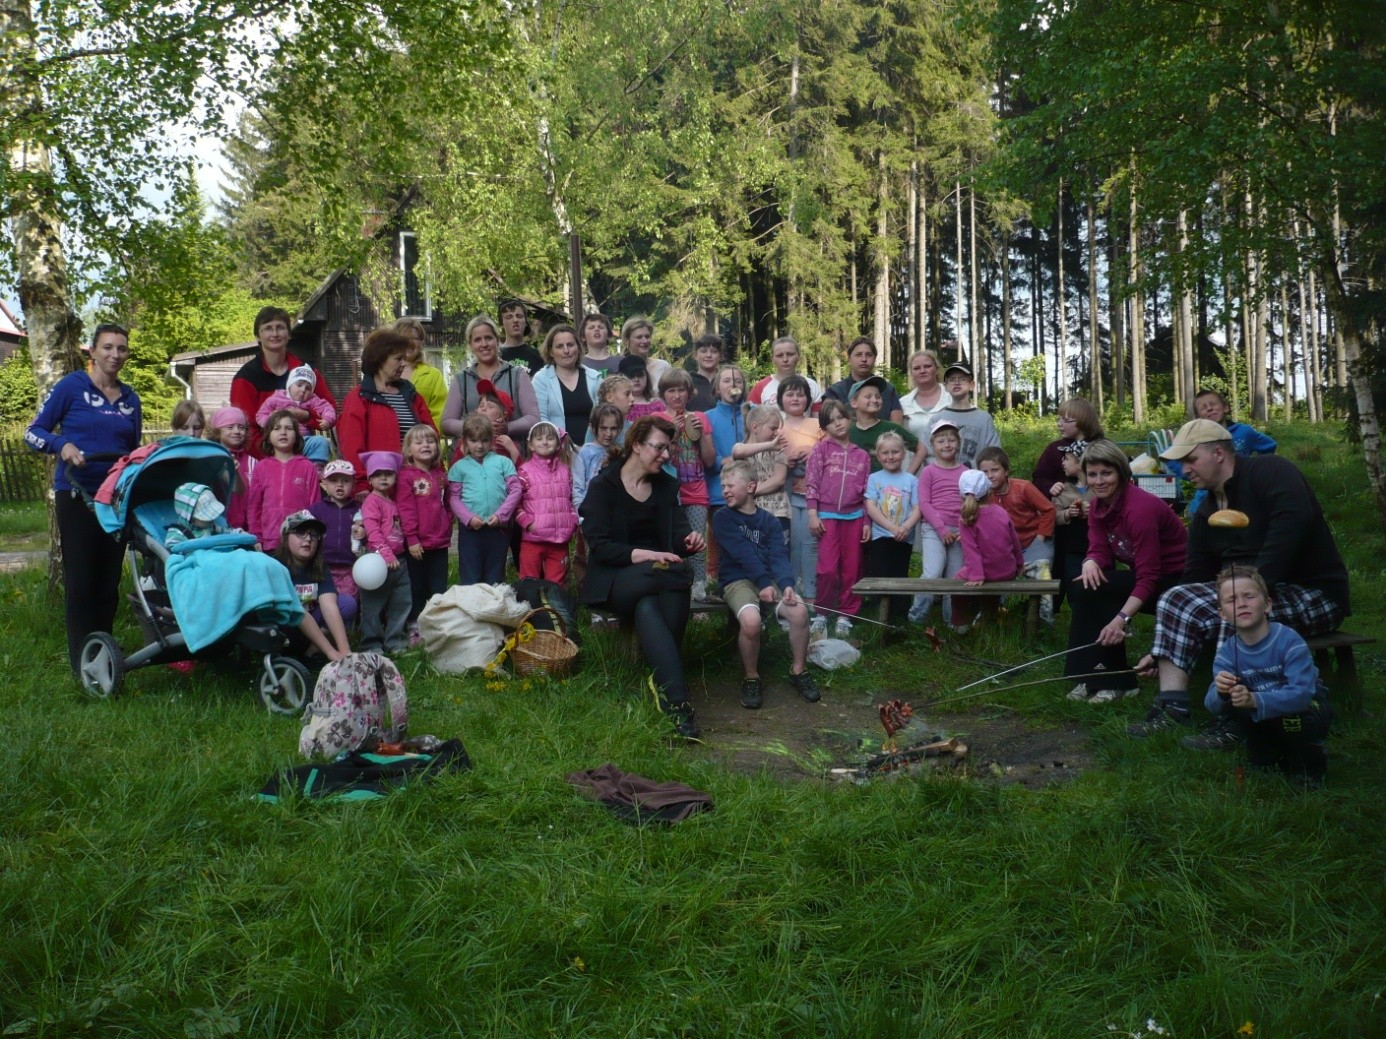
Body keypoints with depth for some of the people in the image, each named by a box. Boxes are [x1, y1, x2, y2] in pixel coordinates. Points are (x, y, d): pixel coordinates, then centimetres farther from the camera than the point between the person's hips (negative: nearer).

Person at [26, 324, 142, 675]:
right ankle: (82, 662, 3)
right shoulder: (72, 386, -3)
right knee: (80, 579, -4)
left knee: (109, 580, 7)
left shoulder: (130, 399, 10)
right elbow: (33, 433, -1)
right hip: (77, 496, -4)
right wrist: (62, 445, -20)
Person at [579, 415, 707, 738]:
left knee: (648, 609, -34)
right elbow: (599, 546, -11)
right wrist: (646, 556, -24)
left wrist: (689, 541, -15)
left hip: (660, 577, 4)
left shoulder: (666, 485, 15)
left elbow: (677, 536, 10)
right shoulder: (604, 486, 0)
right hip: (614, 581, -4)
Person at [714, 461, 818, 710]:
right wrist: (765, 583, -22)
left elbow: (779, 556, -4)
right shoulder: (723, 518, 1)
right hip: (738, 581, -3)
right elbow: (743, 554, -12)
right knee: (751, 620, -34)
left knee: (800, 611, -25)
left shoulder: (769, 521, 10)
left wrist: (786, 584, -24)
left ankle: (798, 670, -2)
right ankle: (751, 677, -10)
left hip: (770, 580, 3)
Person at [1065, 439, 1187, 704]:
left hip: (1173, 580, -8)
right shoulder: (1098, 504, 1)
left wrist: (1122, 619, -38)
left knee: (1093, 591, -24)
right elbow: (1099, 549, -4)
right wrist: (1090, 562, -29)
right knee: (1080, 589, -11)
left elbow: (1148, 576, -29)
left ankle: (1113, 681, -15)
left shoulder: (1140, 508, -26)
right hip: (1146, 576, 8)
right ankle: (1091, 677, -6)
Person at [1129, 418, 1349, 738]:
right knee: (1177, 598, -10)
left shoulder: (1270, 471, -11)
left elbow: (1292, 524, -30)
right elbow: (1193, 580, 11)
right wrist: (1163, 649, 8)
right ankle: (1172, 705, -16)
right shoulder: (1205, 515, 11)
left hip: (1315, 593, -8)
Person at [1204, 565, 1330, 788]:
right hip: (1264, 717, 4)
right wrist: (1220, 692, -46)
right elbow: (1211, 706, -21)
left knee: (1292, 716, -34)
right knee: (1230, 704, -22)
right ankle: (1281, 756, 4)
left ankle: (1311, 767, -1)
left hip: (1307, 709, -4)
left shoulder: (1289, 641, -25)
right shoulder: (1227, 652, -13)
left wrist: (1255, 701, -52)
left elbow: (1301, 694, -36)